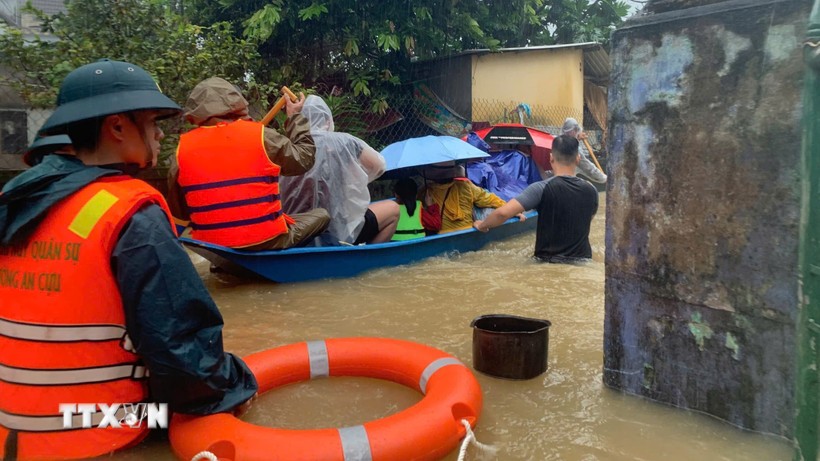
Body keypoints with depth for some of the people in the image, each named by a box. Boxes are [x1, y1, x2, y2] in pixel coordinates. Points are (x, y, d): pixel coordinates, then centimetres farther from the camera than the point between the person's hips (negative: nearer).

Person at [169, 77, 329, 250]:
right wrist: (295, 116, 19)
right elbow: (304, 159, 7)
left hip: (209, 246, 5)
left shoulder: (183, 148, 0)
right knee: (321, 215, 16)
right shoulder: (260, 136, -8)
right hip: (267, 241, -4)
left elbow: (179, 211, 6)